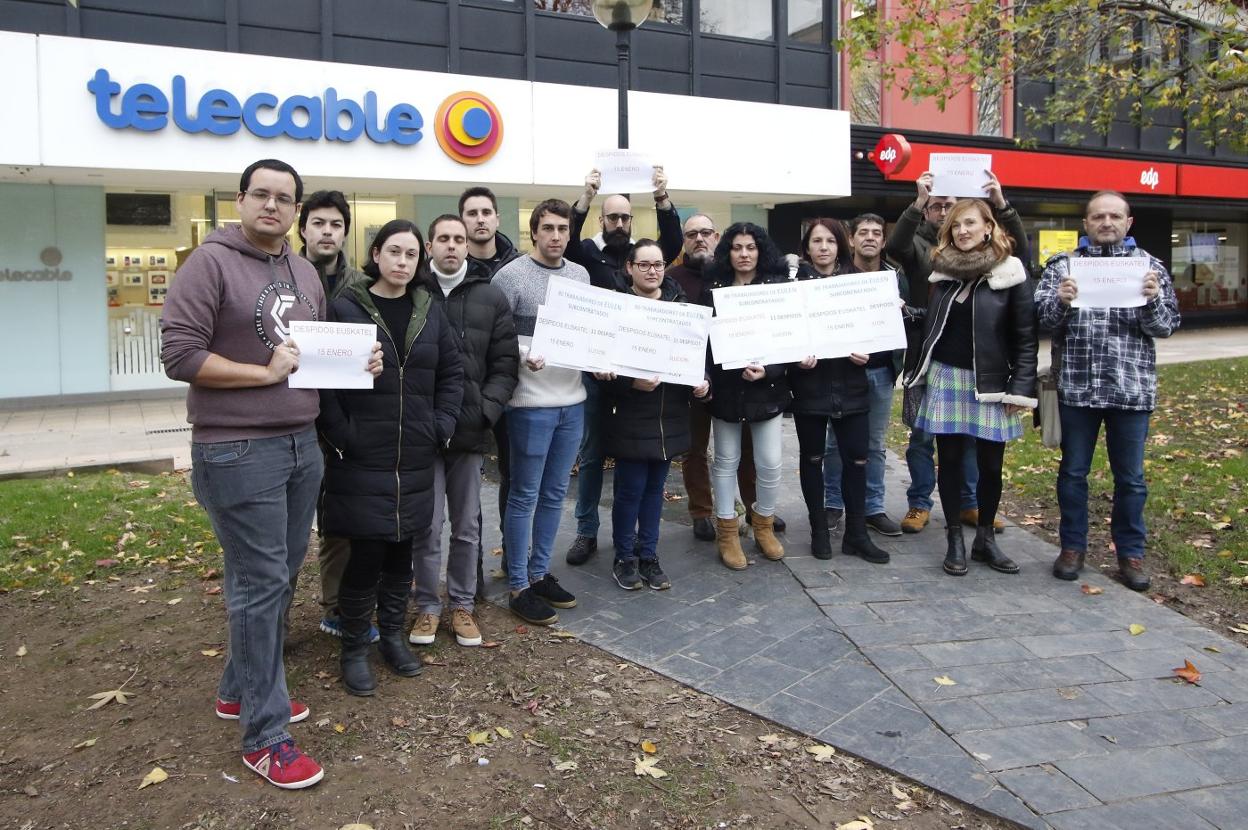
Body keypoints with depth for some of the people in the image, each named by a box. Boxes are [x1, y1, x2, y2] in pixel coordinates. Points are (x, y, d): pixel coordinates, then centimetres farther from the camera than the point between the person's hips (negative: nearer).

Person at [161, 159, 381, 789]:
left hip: (302, 444, 8)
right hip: (238, 451, -7)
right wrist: (264, 373, -16)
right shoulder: (211, 263, -9)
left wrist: (353, 360, 4)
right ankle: (265, 735, 9)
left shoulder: (304, 272, 13)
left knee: (281, 576, 15)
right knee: (260, 585, -3)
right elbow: (179, 355, -15)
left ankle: (240, 690, 34)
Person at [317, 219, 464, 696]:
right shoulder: (345, 309, -5)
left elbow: (452, 373, 12)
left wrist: (442, 426, 1)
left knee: (401, 550, 12)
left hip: (415, 459, 4)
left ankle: (393, 636, 29)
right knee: (367, 552, -2)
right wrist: (340, 436, -14)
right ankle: (354, 648, 16)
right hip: (361, 459, -4)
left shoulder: (429, 312, 8)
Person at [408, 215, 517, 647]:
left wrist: (486, 409, -8)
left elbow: (505, 363, 3)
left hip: (470, 430, 2)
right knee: (427, 526, 6)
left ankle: (463, 605, 27)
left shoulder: (491, 297, 4)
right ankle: (427, 607, 23)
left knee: (467, 526, 12)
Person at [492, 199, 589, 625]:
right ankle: (519, 586, 14)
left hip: (572, 401, 6)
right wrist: (524, 356, -25)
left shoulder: (581, 275, 11)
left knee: (554, 493, 14)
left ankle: (540, 572, 28)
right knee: (525, 496, 3)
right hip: (531, 403, -6)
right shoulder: (511, 275, -7)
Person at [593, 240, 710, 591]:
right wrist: (632, 383, -25)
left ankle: (648, 555, 25)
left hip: (669, 414, 5)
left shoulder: (680, 304, 7)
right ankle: (625, 557, 19)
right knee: (630, 488, 2)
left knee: (655, 486, 13)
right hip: (630, 417, -4)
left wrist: (702, 380, -4)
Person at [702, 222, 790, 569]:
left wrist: (768, 370, -19)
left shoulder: (777, 287, -1)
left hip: (767, 387, 0)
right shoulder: (714, 290, 1)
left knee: (770, 463, 2)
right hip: (726, 387, 1)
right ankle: (727, 532, 21)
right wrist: (705, 378, -13)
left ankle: (763, 524, 26)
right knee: (726, 461, 9)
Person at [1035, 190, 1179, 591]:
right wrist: (1060, 301, -21)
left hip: (1131, 389, 0)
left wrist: (1153, 300, -17)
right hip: (1076, 387, 0)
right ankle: (1072, 547, 22)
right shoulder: (1063, 264, 5)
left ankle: (1131, 553, 21)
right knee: (1073, 472, 9)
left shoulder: (1149, 266, 6)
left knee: (1130, 478, 8)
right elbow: (1042, 318, -1)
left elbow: (1166, 326, 3)